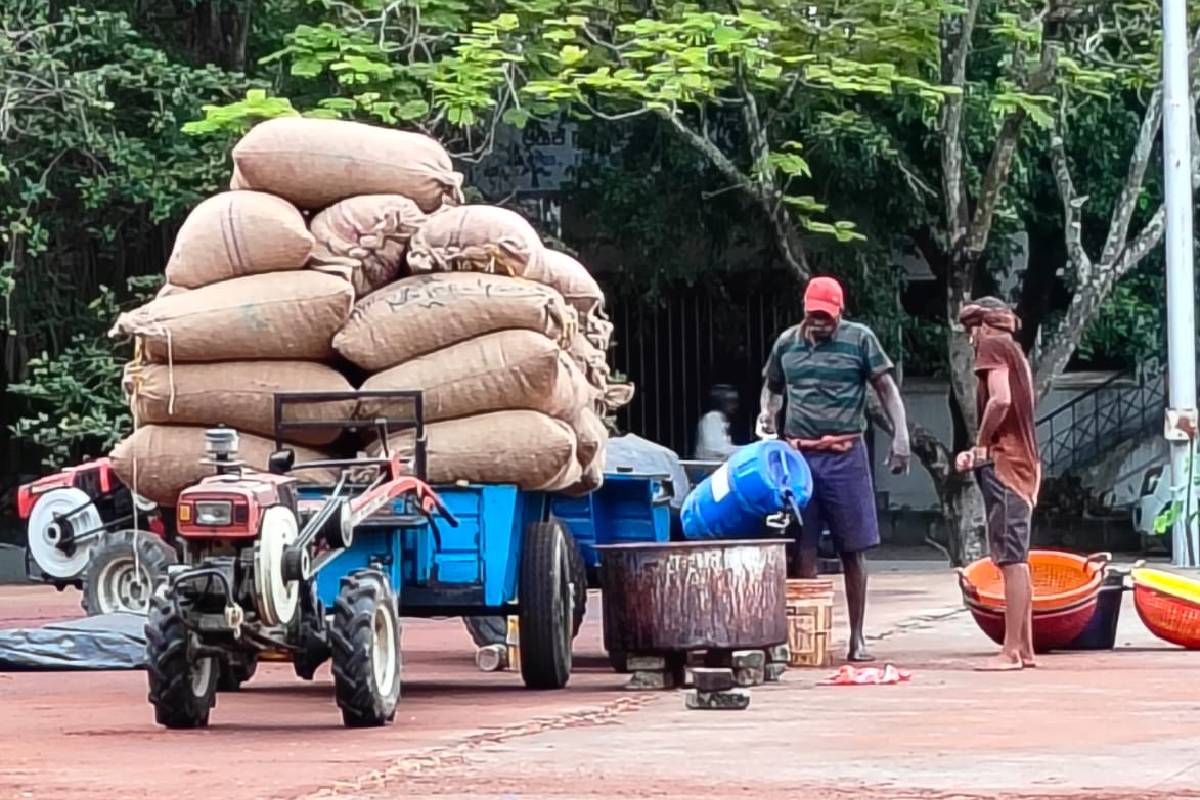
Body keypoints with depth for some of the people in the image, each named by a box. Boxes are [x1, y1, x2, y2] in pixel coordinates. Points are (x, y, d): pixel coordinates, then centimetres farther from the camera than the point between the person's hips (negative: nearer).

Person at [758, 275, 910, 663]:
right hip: (799, 454, 2)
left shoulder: (859, 339, 1)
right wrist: (767, 415, 2)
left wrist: (900, 437, -9)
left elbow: (887, 388, 0)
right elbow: (772, 388, 23)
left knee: (853, 550, 2)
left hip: (845, 454, -2)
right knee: (803, 549, 2)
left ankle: (857, 638, 9)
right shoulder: (787, 343, 10)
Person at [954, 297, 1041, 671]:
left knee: (1011, 560, -11)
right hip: (1025, 463, 10)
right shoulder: (1017, 353, 22)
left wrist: (981, 444, -9)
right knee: (1016, 561, 13)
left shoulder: (993, 347, -5)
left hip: (1004, 464, -10)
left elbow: (1000, 399, -20)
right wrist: (979, 454, 15)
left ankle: (1012, 651, -14)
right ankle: (1025, 648, 14)